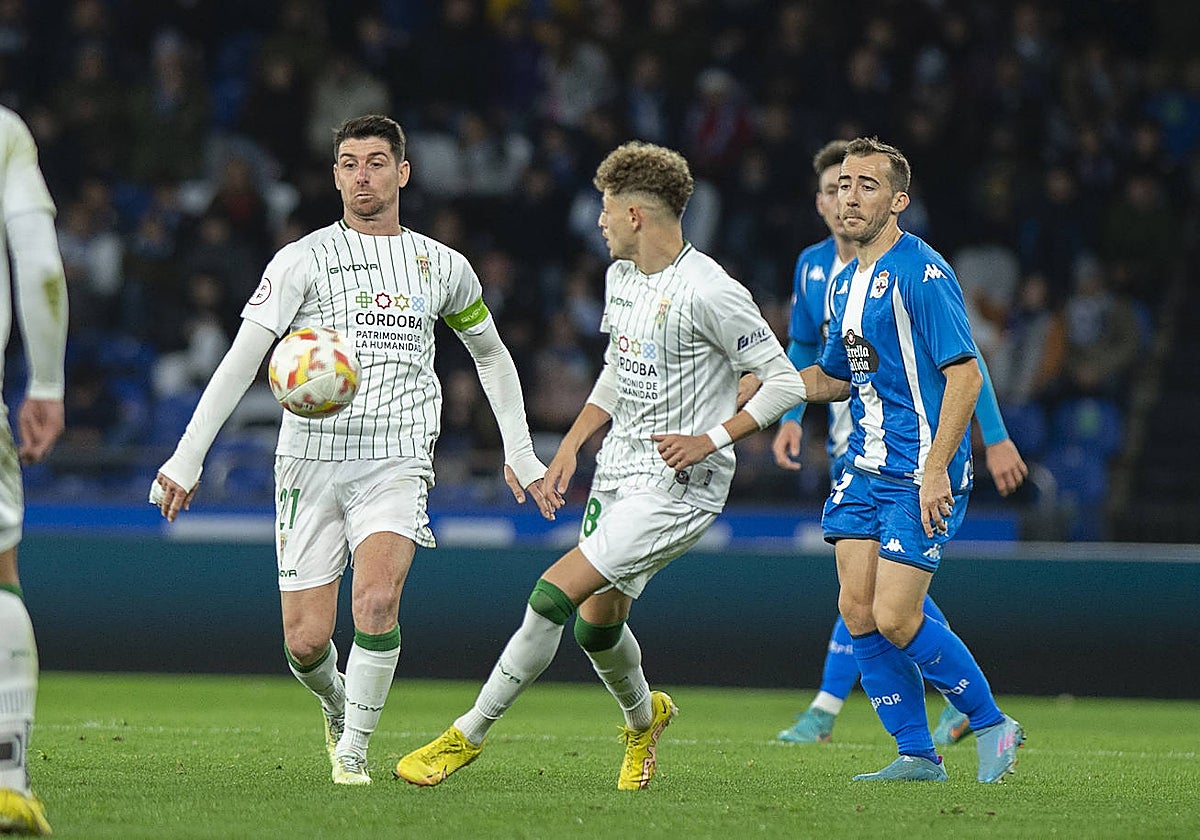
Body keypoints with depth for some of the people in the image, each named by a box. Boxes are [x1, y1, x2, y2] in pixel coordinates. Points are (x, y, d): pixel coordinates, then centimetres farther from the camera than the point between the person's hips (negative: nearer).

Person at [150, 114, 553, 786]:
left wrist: (520, 453, 22)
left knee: (376, 600, -25)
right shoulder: (304, 260, 0)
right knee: (306, 643, -5)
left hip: (396, 464, 1)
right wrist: (187, 459, -12)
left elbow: (492, 353, 26)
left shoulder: (444, 266, 10)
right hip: (311, 463, -1)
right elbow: (241, 361, -4)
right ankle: (338, 706, 30)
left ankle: (355, 748, -9)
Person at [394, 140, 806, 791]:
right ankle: (643, 719, 45)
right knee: (596, 623, 14)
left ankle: (468, 735, -8)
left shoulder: (709, 293, -18)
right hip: (617, 473, 8)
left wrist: (709, 439, -20)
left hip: (678, 486, -8)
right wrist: (570, 446, 14)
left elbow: (785, 381, -14)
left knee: (554, 596, -16)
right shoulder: (621, 275, 9)